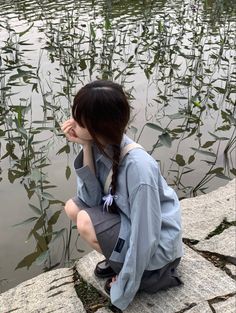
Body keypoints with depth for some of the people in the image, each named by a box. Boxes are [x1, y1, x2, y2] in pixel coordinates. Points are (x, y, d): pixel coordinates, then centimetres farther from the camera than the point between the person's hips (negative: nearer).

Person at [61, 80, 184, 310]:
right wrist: (86, 148, -24)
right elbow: (91, 199, -13)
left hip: (156, 245, -6)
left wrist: (122, 292, -16)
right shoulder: (101, 145, -14)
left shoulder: (138, 167, -35)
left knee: (86, 223, -21)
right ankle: (120, 261, 13)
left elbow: (145, 238, -28)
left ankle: (153, 274, 1)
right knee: (73, 207, -3)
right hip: (129, 220, 7)